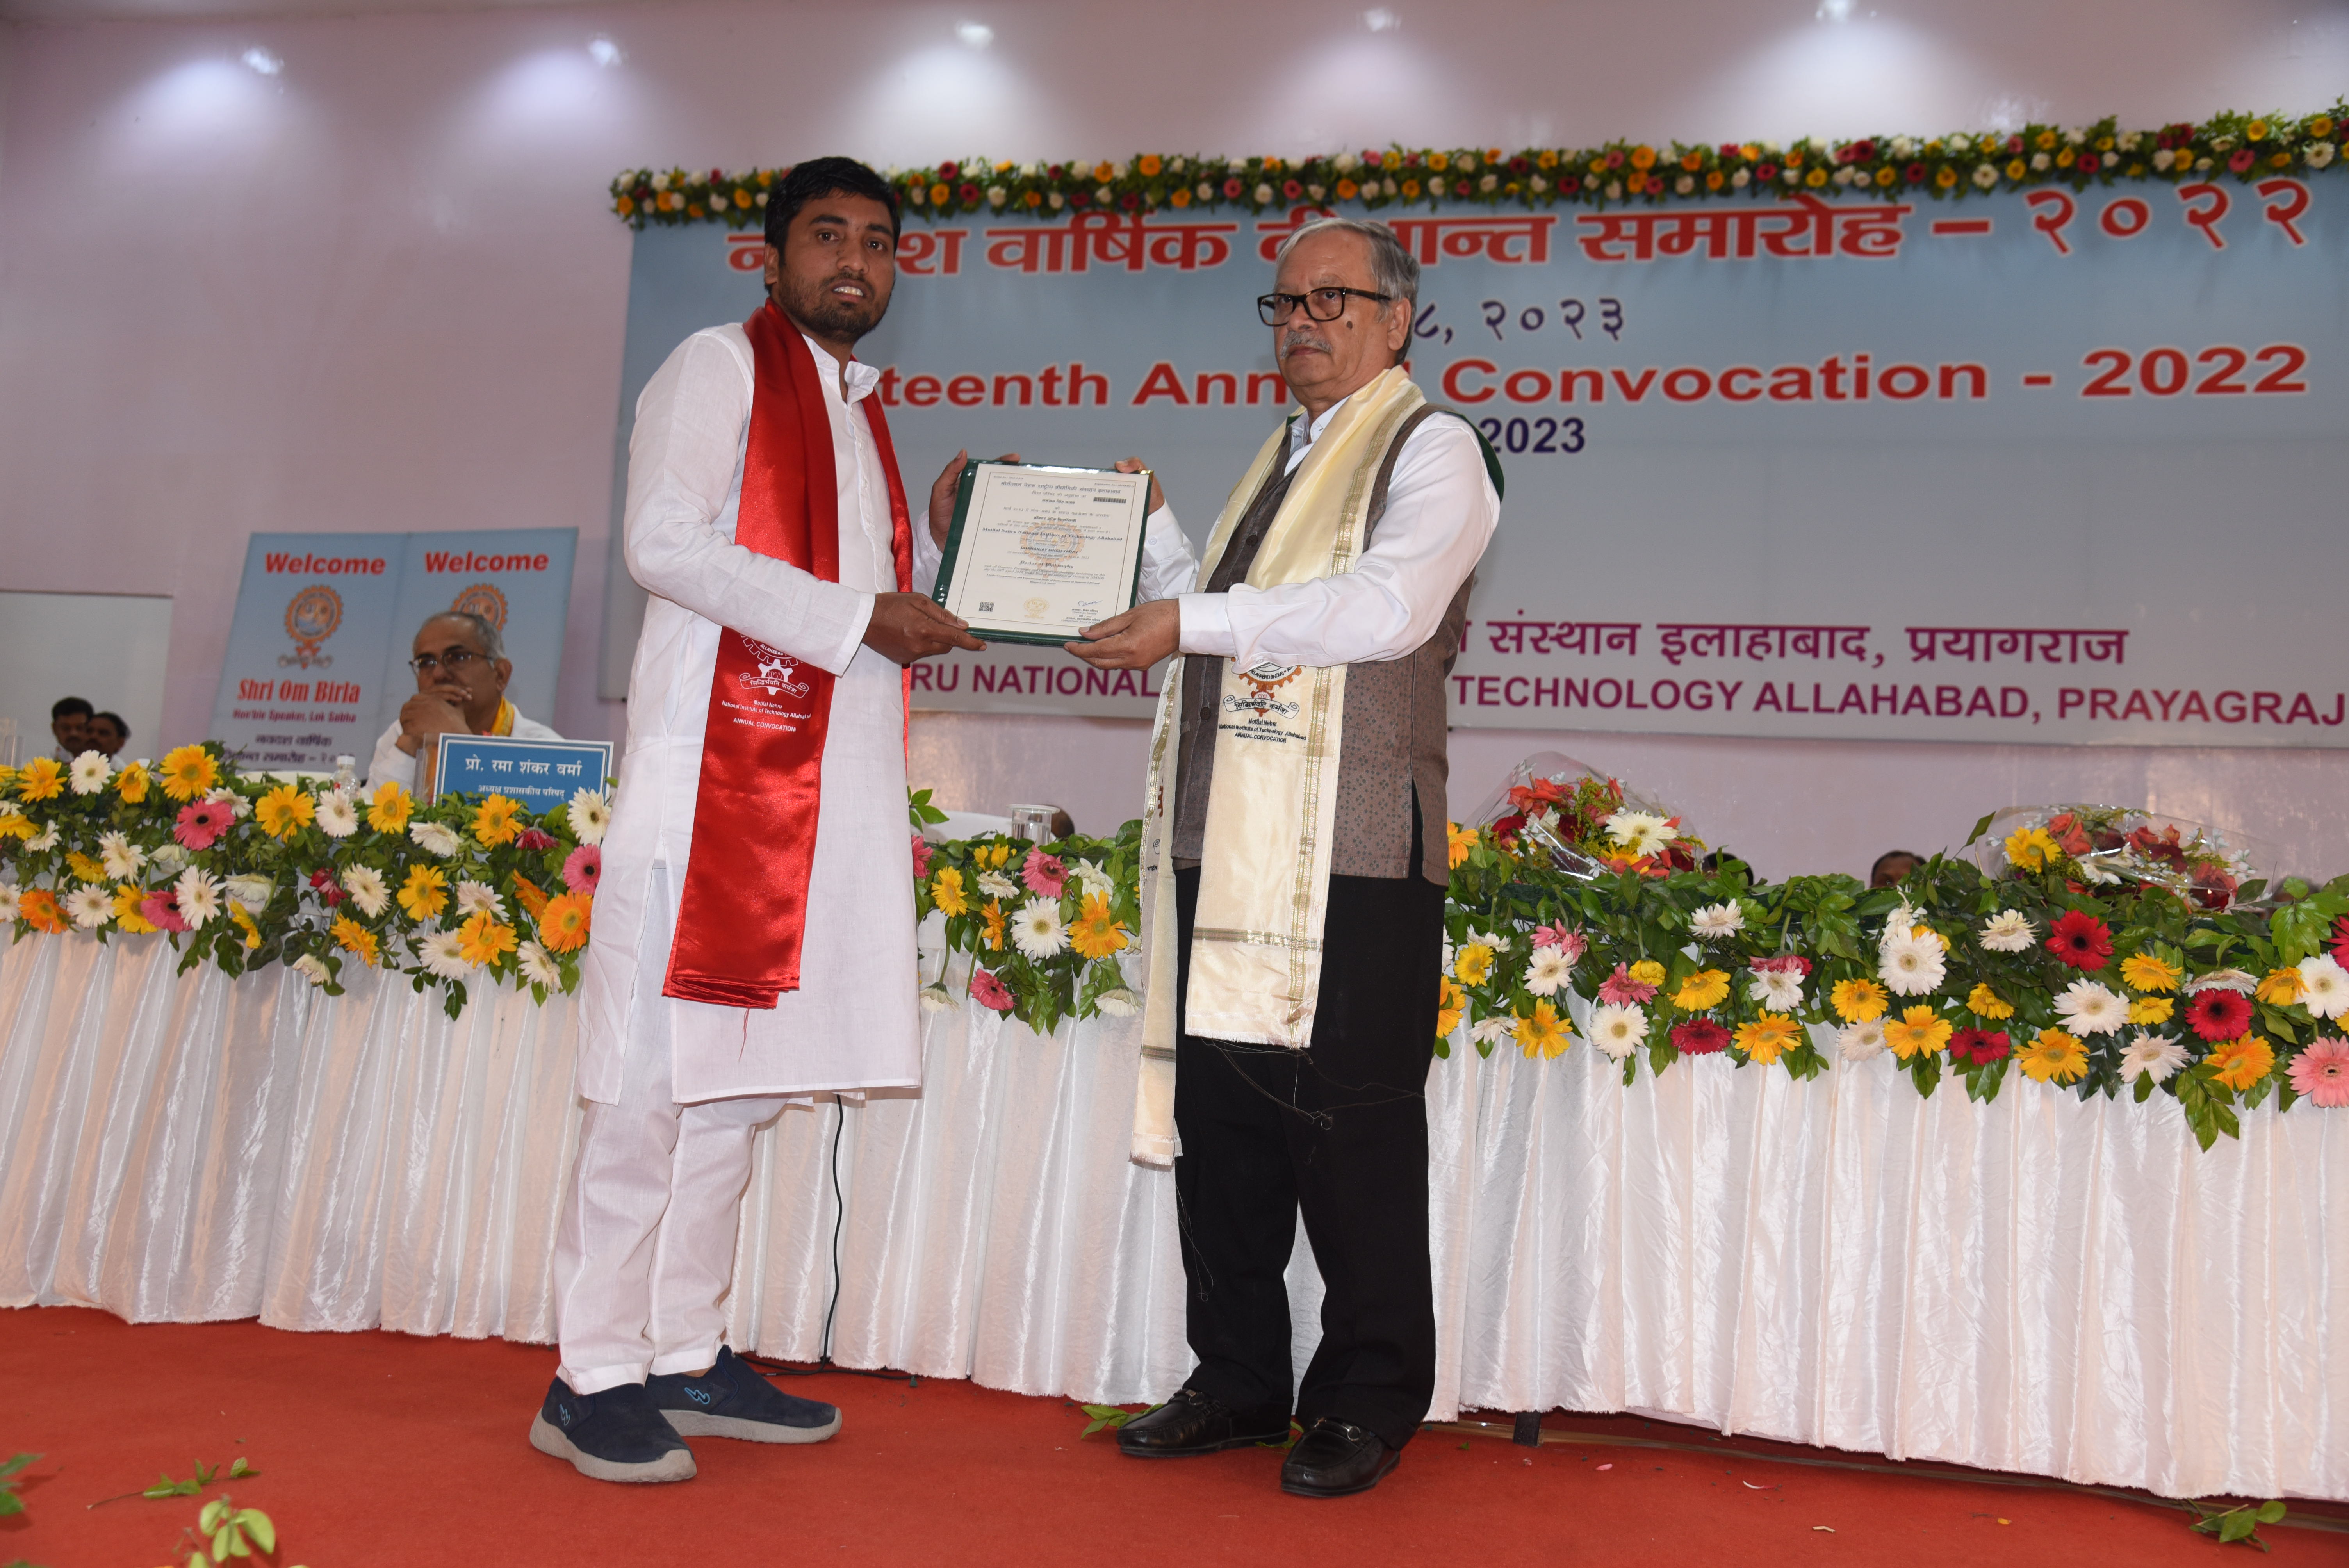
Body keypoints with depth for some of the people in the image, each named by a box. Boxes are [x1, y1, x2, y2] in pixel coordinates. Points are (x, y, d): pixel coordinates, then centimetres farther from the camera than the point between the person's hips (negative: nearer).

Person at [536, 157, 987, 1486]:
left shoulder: (860, 409, 24)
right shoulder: (719, 368, 1)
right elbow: (665, 542, -13)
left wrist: (936, 538, 10)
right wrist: (854, 616, -14)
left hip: (833, 780, 8)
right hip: (719, 766, -8)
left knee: (744, 1076, 9)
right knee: (661, 1069, -6)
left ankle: (687, 1354, 18)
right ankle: (595, 1377, 3)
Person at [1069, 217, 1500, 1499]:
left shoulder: (1432, 450, 0)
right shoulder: (1277, 461, 24)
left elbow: (1389, 606, -18)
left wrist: (1193, 620, -21)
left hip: (1352, 858, -7)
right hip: (1228, 845, 8)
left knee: (1351, 1128, -1)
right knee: (1219, 1115, 10)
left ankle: (1367, 1402, 14)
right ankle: (1240, 1379, 24)